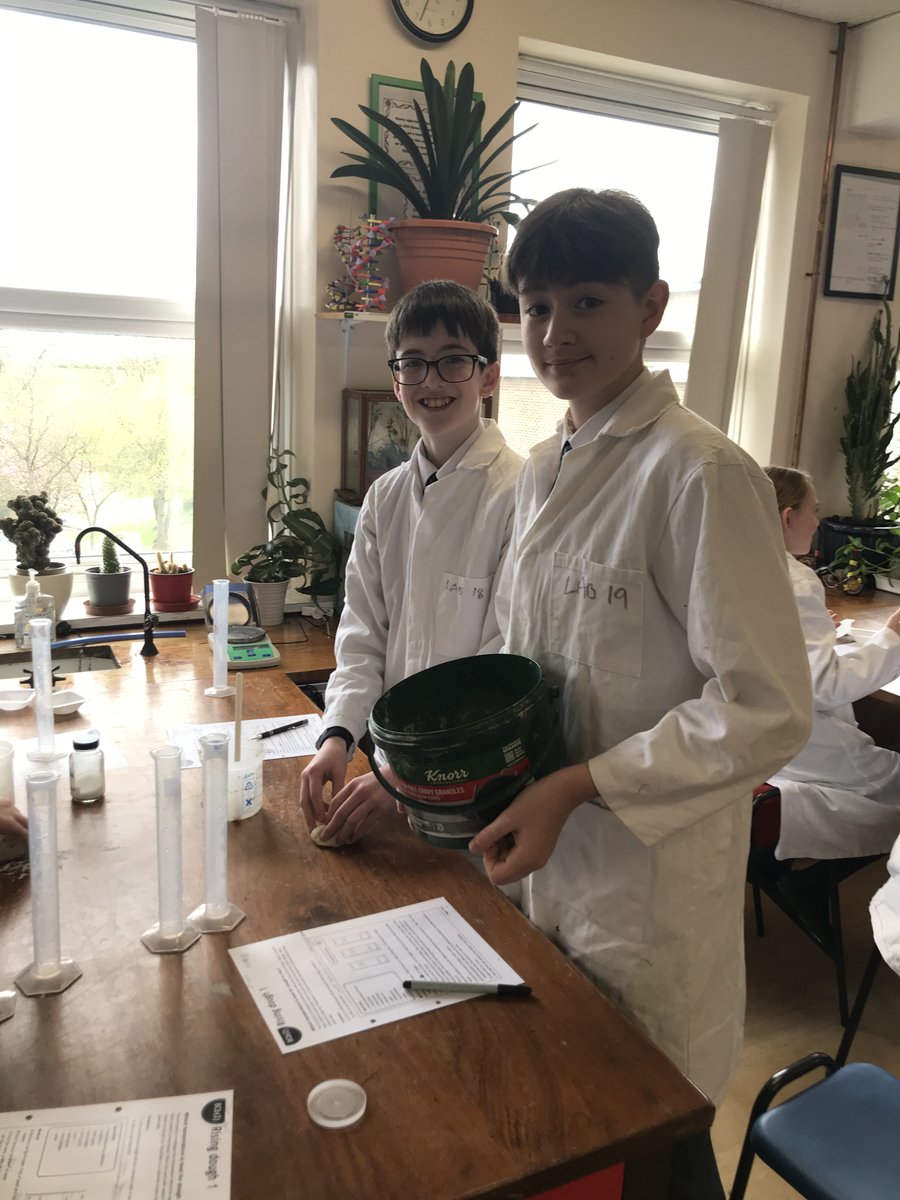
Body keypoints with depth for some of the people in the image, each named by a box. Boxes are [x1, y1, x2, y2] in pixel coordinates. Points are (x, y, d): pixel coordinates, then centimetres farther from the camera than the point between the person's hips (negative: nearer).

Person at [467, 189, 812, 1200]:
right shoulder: (545, 468, 6)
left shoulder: (700, 473, -19)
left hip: (650, 878, -7)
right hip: (552, 859, 7)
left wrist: (576, 787, -23)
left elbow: (766, 710, -20)